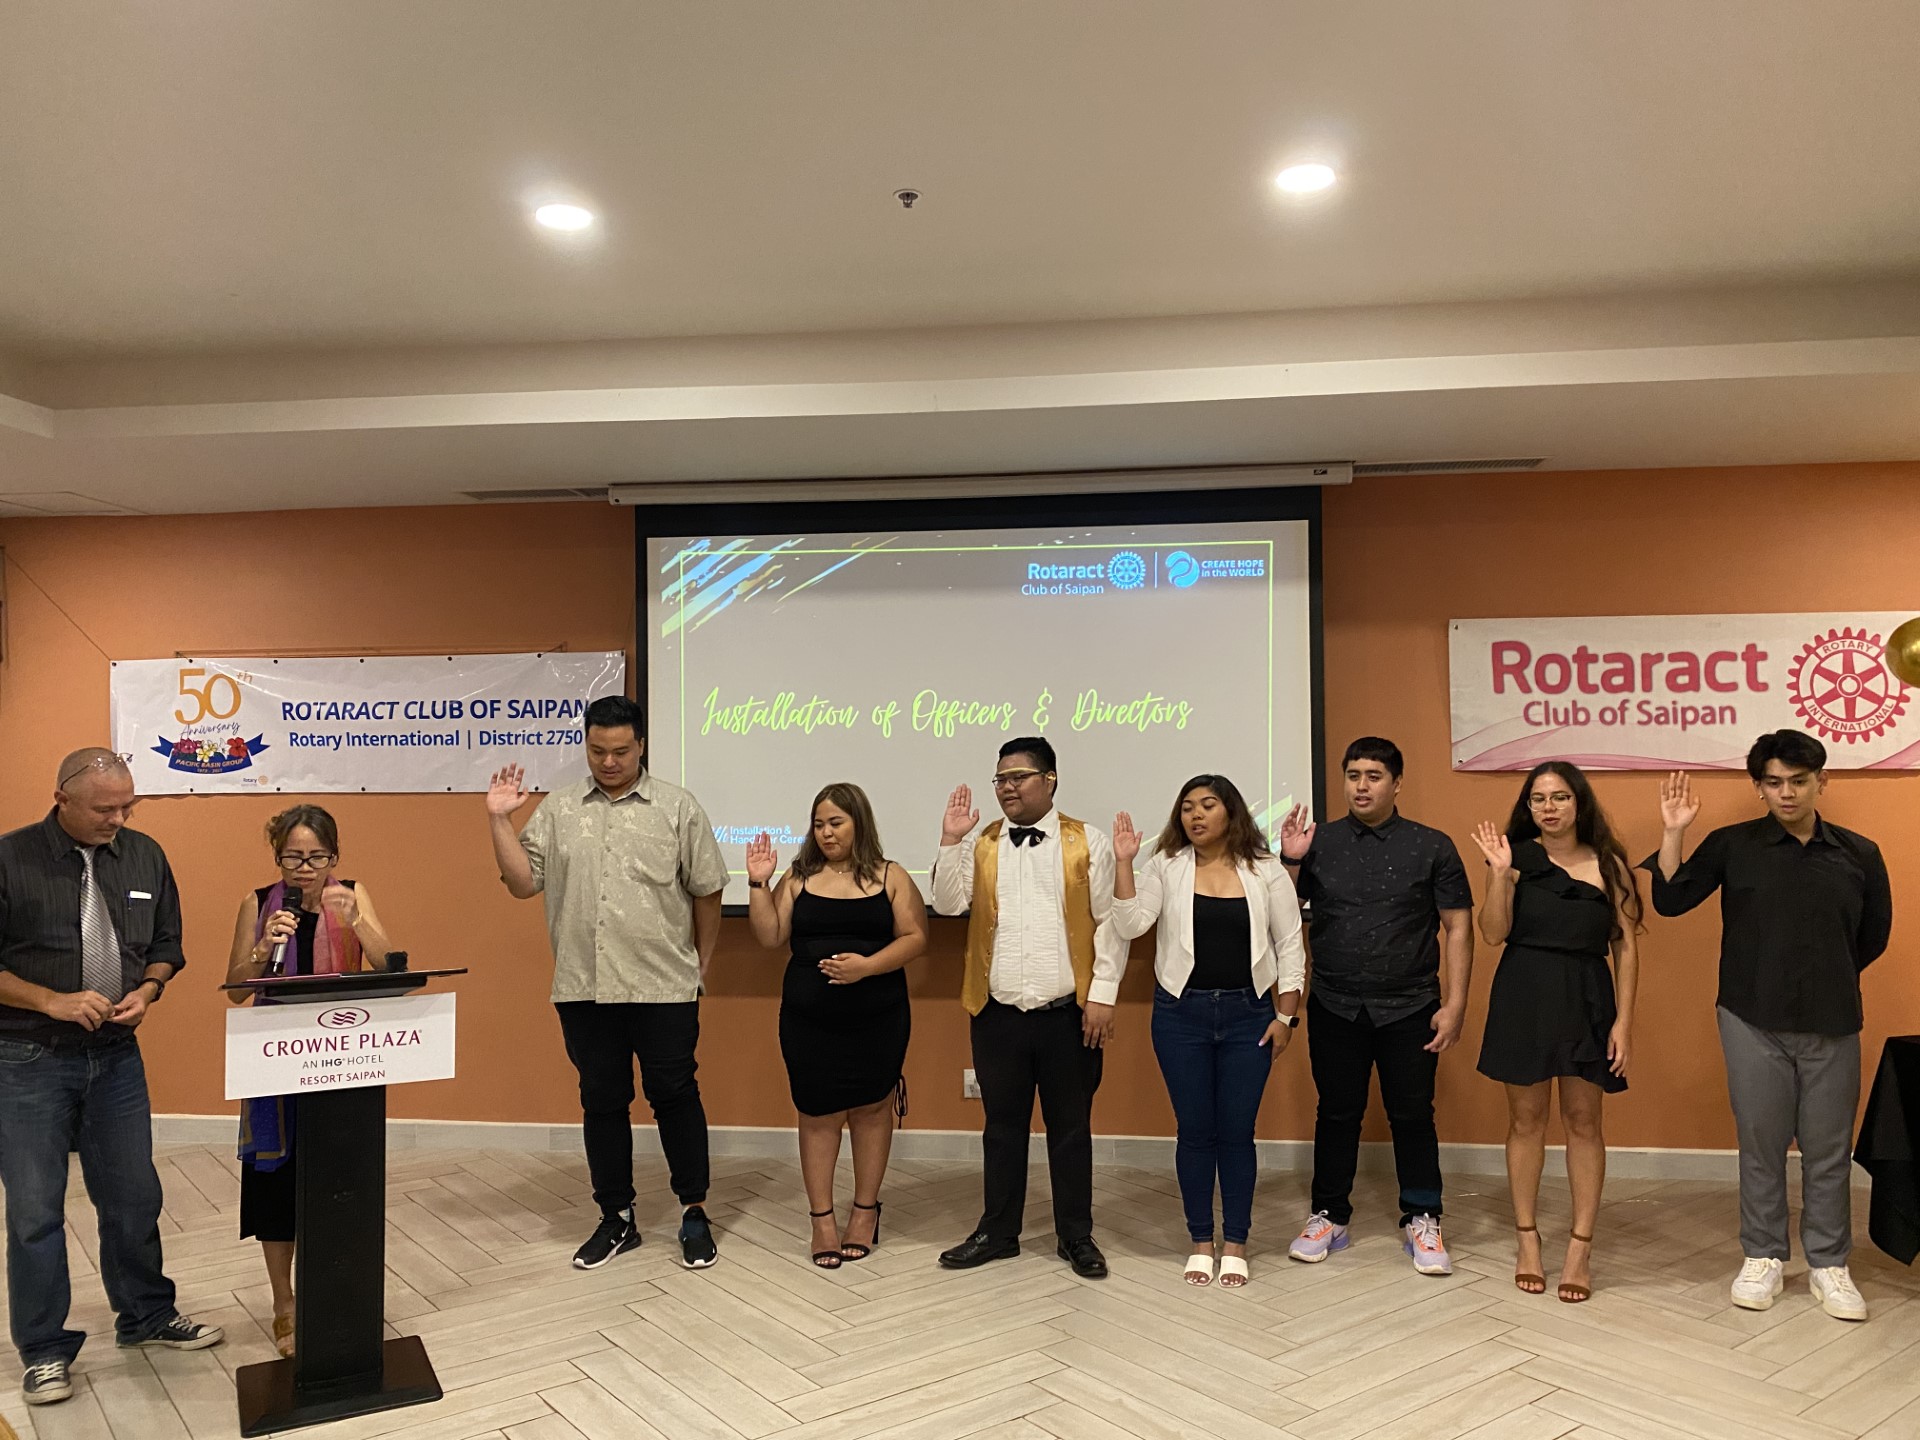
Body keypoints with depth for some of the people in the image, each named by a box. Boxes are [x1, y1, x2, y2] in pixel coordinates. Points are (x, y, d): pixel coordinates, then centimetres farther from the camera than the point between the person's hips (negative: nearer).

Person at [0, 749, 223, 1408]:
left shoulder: (145, 856, 3)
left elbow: (165, 945, 12)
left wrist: (146, 993, -6)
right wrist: (54, 1001, -18)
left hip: (116, 1055, 4)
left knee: (133, 1196, 12)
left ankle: (146, 1316, 31)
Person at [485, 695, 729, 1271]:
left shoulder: (677, 807, 0)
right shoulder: (558, 809, 7)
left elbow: (706, 891, 4)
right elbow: (522, 882, 4)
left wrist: (702, 962, 7)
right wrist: (499, 819, -2)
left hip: (664, 987, -2)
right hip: (584, 987, 3)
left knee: (674, 1096, 5)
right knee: (602, 1100, 12)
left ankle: (695, 1213, 20)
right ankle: (617, 1218, 25)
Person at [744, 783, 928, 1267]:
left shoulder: (891, 877, 1)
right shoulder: (798, 877, 5)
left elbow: (914, 938, -5)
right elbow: (771, 937, 0)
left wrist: (866, 965, -18)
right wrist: (759, 884, -11)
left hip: (878, 1019, -1)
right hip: (809, 1022, 1)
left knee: (871, 1109, 9)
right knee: (817, 1114, 5)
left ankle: (866, 1211, 25)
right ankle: (822, 1219, 15)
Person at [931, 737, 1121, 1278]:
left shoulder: (1088, 842, 1)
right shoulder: (981, 845, 9)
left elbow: (1110, 922, -2)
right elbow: (948, 904, -1)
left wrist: (1102, 994, -8)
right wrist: (951, 840, -9)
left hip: (1069, 1014, -2)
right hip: (999, 1015, 2)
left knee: (1071, 1128, 9)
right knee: (1003, 1126, 12)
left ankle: (1076, 1237, 23)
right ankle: (998, 1232, 26)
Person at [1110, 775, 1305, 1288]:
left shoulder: (1266, 871, 0)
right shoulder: (1166, 866, 0)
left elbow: (1290, 946, 3)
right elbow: (1130, 925, -11)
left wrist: (1286, 1016, -1)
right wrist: (1123, 862, -19)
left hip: (1247, 1015, 0)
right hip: (1181, 1014, 0)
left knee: (1236, 1133, 5)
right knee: (1194, 1131, 7)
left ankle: (1235, 1243, 20)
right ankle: (1200, 1242, 21)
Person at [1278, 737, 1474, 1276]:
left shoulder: (1431, 847, 0)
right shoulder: (1317, 842, 3)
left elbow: (1457, 928, -1)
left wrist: (1455, 1004, -7)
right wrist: (1289, 861, -13)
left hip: (1409, 1009, -1)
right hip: (1335, 1009, 1)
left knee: (1413, 1116, 8)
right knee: (1337, 1114, 11)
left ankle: (1422, 1222, 23)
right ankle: (1329, 1217, 25)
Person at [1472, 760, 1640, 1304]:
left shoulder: (1608, 863, 0)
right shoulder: (1517, 856, -1)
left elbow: (1626, 947, 1)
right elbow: (1493, 933, -8)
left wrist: (1623, 1021, -4)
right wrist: (1498, 872, -19)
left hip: (1586, 999, 0)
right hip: (1522, 997, 0)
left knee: (1583, 1122, 6)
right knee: (1526, 1119, 9)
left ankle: (1580, 1248, 16)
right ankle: (1527, 1239, 22)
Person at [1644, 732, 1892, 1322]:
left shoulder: (1859, 855, 1)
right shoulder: (1731, 846, -4)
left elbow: (1873, 938, 12)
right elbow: (1669, 900, -7)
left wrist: (1821, 978, 13)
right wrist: (1674, 831, -15)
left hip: (1832, 1027, 1)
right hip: (1753, 1023, -1)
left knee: (1828, 1149, 10)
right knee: (1761, 1145, 10)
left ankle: (1829, 1265, 26)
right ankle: (1763, 1257, 24)